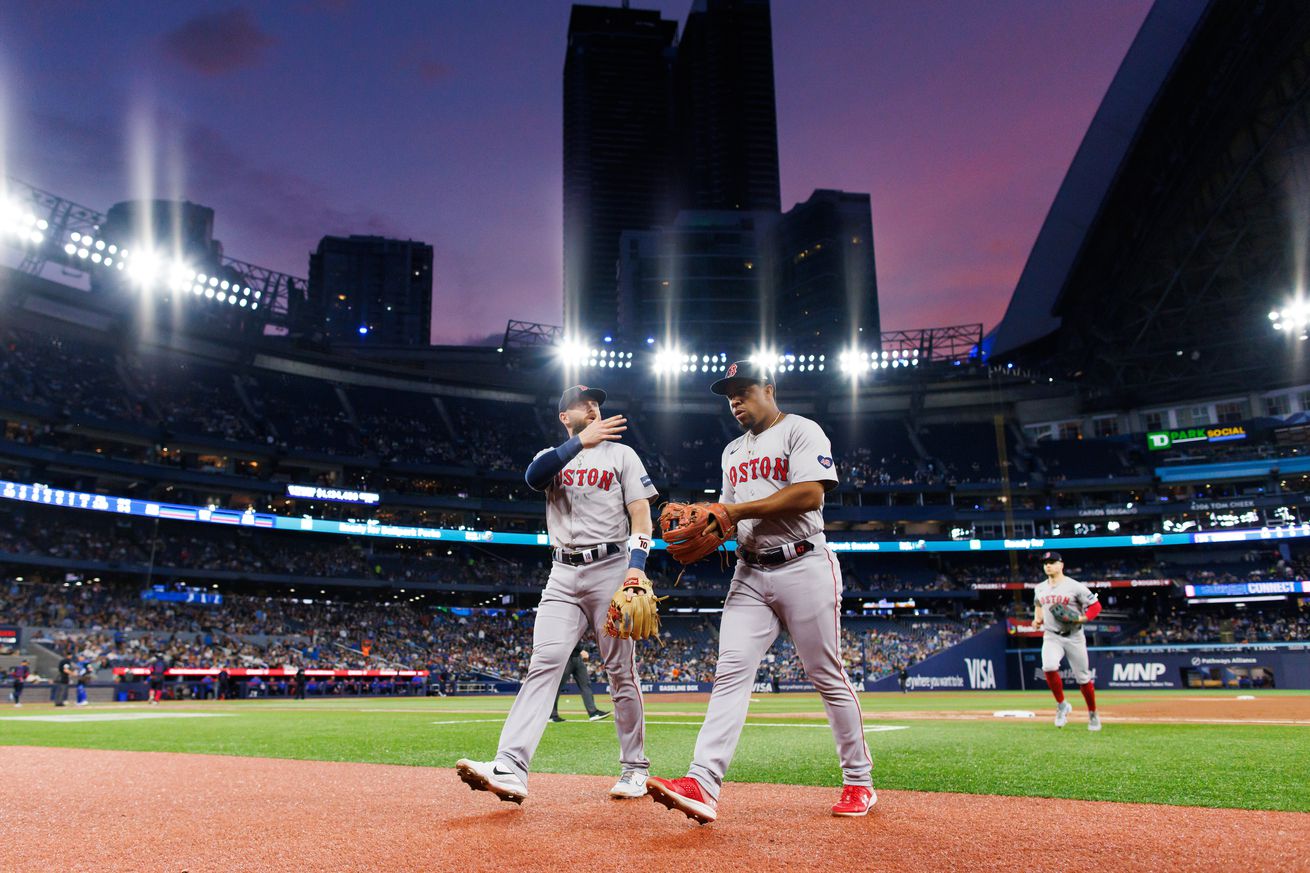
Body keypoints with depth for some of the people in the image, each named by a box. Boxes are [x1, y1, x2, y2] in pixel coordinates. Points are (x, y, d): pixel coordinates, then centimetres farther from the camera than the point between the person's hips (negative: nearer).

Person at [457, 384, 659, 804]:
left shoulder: (621, 454, 9)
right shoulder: (552, 457, 15)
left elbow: (641, 514, 0)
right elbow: (533, 477, -11)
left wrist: (637, 564, -16)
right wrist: (581, 441, -22)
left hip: (610, 569, -2)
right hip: (563, 575, 2)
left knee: (621, 671, 1)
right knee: (543, 664, -11)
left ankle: (635, 768, 14)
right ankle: (510, 769, -21)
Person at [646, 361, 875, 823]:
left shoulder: (801, 431, -3)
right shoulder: (734, 452, 20)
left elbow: (810, 494, -18)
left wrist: (737, 510, -19)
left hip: (803, 567, -6)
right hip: (750, 573, 6)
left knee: (828, 678, 2)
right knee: (730, 672, -8)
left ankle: (859, 782, 18)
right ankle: (702, 785, -15)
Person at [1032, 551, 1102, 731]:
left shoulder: (1075, 586, -9)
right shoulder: (1040, 588, 7)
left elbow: (1095, 605, -5)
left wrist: (1081, 618, -19)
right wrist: (1038, 619, 7)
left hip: (1074, 637, -3)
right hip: (1051, 636, 3)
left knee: (1083, 677, 5)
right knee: (1049, 667, -23)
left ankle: (1093, 714, 28)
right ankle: (1062, 705, -2)